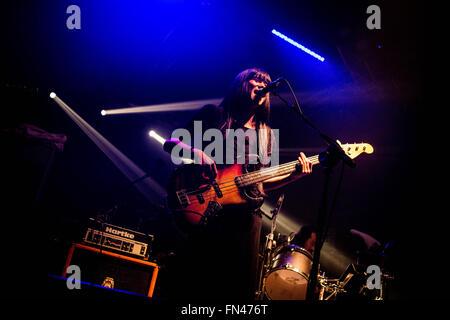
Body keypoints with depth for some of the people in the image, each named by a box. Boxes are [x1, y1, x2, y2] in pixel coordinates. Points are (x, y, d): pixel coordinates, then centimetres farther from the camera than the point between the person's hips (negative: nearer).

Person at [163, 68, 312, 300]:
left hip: (247, 215, 4)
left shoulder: (266, 134, 21)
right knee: (192, 284, -9)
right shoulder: (214, 114, 9)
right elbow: (169, 143, 5)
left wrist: (293, 175, 5)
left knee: (241, 287, 2)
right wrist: (196, 152, -15)